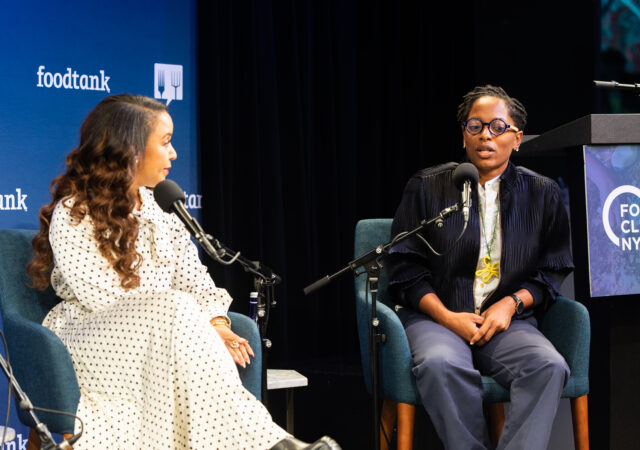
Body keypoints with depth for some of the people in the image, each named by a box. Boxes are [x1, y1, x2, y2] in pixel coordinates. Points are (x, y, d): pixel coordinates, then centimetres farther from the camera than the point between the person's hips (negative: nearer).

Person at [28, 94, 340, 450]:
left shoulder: (160, 205, 14)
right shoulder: (72, 215, -8)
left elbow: (193, 279, 9)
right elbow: (109, 300, -16)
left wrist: (215, 322, -14)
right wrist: (198, 327, -21)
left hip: (168, 336, 6)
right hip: (91, 339, -6)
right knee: (175, 307, -35)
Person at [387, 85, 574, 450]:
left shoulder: (543, 194, 12)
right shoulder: (427, 188, 8)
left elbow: (553, 271, 14)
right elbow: (404, 269, 5)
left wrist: (512, 303, -6)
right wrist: (447, 318, -9)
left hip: (507, 321, 2)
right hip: (437, 317, -1)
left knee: (548, 366, -31)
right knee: (441, 364, -36)